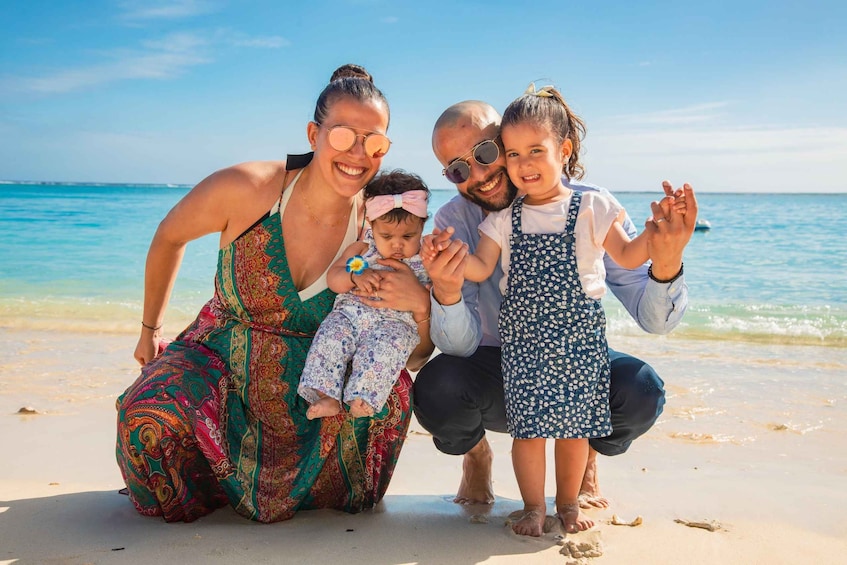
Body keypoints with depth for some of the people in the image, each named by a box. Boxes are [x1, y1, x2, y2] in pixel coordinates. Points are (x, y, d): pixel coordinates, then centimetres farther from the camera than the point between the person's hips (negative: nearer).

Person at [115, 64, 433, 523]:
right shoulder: (245, 189, -22)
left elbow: (416, 357, -9)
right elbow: (169, 237, 1)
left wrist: (421, 306, -33)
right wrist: (151, 328, 11)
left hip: (312, 389, 1)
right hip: (221, 361, -1)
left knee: (392, 391, -26)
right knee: (151, 413, -29)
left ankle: (307, 490, 7)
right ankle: (212, 485, 10)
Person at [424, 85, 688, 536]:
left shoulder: (591, 209, 1)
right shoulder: (503, 219, 5)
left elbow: (628, 257, 4)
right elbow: (481, 268, 2)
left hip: (579, 334, -1)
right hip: (523, 337, 1)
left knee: (574, 423, 7)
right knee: (527, 424, 1)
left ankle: (568, 502, 26)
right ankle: (534, 507, 18)